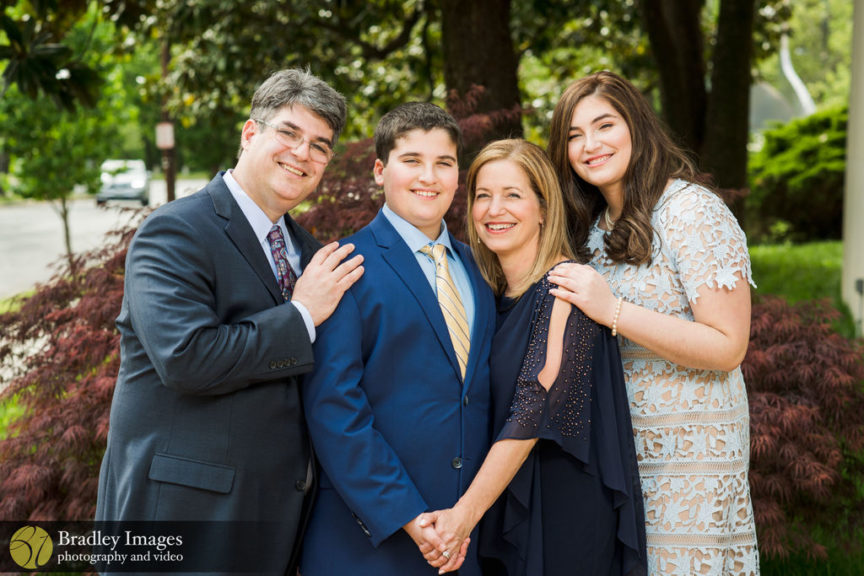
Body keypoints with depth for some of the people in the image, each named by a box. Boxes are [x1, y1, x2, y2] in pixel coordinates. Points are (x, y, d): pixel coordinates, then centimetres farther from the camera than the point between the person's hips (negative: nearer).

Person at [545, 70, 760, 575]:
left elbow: (727, 347, -19)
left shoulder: (692, 211, -13)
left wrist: (612, 311, -23)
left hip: (688, 451, -7)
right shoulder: (598, 226, 12)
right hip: (616, 445, 7)